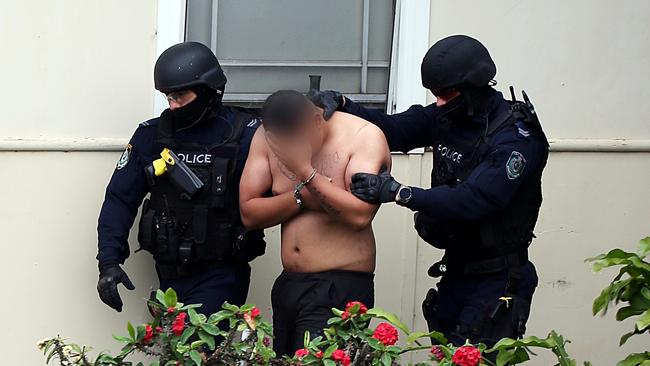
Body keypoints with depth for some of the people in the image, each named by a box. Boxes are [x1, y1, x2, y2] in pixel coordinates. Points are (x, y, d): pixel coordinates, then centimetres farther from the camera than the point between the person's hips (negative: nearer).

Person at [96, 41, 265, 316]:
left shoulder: (245, 135, -5)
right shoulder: (152, 134, 6)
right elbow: (120, 198, 8)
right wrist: (109, 261, -3)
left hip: (221, 276, -4)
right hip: (170, 274, 4)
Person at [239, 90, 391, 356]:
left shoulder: (364, 136, -11)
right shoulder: (267, 137, 2)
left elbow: (360, 215, -23)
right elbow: (249, 214, -1)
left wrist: (307, 173, -22)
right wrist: (301, 196, -13)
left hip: (340, 287, -6)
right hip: (288, 284, 6)